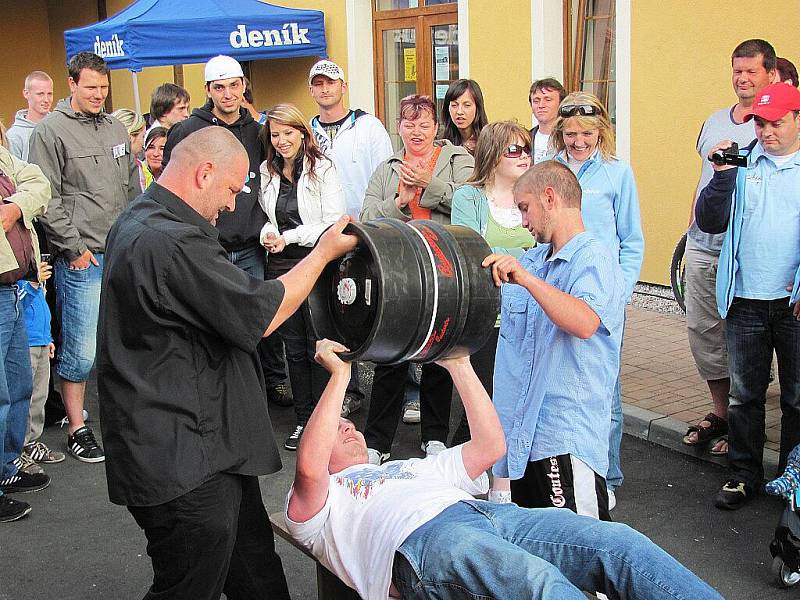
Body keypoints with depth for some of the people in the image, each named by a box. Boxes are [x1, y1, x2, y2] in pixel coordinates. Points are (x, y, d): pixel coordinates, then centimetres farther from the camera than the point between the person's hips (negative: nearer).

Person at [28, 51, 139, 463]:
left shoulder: (116, 128, 15)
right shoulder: (51, 130, -5)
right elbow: (47, 198, -9)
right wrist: (74, 247, -11)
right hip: (82, 259, -6)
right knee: (81, 350, -3)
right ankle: (77, 430, 10)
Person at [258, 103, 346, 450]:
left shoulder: (323, 169, -6)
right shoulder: (266, 172, 10)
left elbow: (333, 223, -11)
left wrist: (289, 237, -15)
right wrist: (267, 235, -4)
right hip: (280, 266, 5)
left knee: (318, 347, -1)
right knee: (293, 348, 11)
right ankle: (303, 419, 21)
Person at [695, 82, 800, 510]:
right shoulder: (741, 163, 6)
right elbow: (709, 222, 2)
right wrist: (722, 175, -11)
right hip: (746, 300, 2)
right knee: (744, 394, 10)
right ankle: (744, 474, 22)